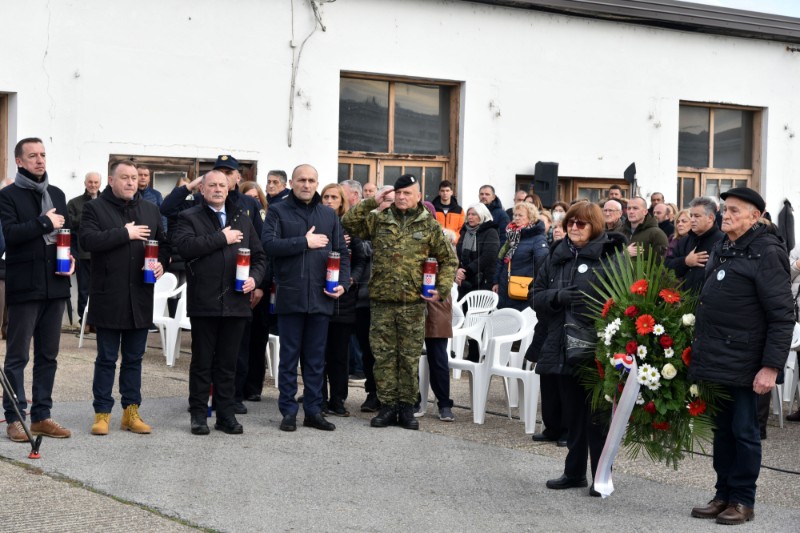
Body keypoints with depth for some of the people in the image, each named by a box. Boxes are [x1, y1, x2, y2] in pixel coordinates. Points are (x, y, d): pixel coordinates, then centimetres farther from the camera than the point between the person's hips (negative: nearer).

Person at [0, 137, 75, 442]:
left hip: (55, 285, 6)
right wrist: (45, 223, -16)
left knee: (48, 355, 9)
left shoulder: (56, 195, 15)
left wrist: (71, 256, 2)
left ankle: (41, 416, 16)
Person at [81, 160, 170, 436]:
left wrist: (161, 263, -3)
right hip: (108, 297, -4)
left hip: (140, 297, 4)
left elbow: (164, 243, 17)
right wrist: (125, 233, -18)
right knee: (106, 359, 3)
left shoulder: (151, 210, 12)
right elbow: (88, 240, -17)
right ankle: (102, 413, 10)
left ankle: (131, 411, 18)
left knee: (134, 358, 11)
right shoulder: (95, 208, -2)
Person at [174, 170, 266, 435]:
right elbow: (185, 245, -17)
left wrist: (254, 278, -1)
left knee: (228, 363, 9)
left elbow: (259, 256, 18)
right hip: (204, 302, -3)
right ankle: (198, 414, 12)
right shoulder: (189, 217, 3)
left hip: (235, 302, 4)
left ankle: (226, 414, 15)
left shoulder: (242, 219, 16)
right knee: (202, 361, 4)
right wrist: (222, 238, -15)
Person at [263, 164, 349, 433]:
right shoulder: (278, 211, 2)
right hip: (290, 296, -3)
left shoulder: (329, 215, 14)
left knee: (316, 358, 8)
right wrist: (305, 242, -13)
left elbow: (342, 252, 13)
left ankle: (314, 410, 15)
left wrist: (343, 282, 0)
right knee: (289, 357, 3)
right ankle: (289, 411, 10)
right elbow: (269, 244, -12)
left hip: (321, 297, 3)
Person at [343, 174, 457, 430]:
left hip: (413, 302, -1)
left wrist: (441, 288, -2)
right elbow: (348, 223, -2)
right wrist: (372, 203, -7)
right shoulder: (379, 220, 8)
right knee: (383, 355, 3)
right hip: (382, 300, 1)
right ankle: (387, 405, 12)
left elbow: (448, 259, 10)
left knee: (410, 357, 4)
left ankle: (406, 406, 13)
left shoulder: (429, 225, 6)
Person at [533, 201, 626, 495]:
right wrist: (559, 296, -10)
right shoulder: (557, 256, 12)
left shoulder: (610, 256, -5)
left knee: (597, 415, 2)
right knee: (571, 414, 13)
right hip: (562, 347, 5)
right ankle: (574, 472, 24)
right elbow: (537, 295, 10)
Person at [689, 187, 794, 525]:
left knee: (743, 431, 2)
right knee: (721, 430, 13)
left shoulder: (766, 254, -11)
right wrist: (701, 350, 14)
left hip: (744, 364, -7)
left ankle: (743, 501, 12)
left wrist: (772, 366, -18)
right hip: (715, 359, 7)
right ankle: (724, 495, 22)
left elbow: (782, 316, -14)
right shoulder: (721, 249, 13)